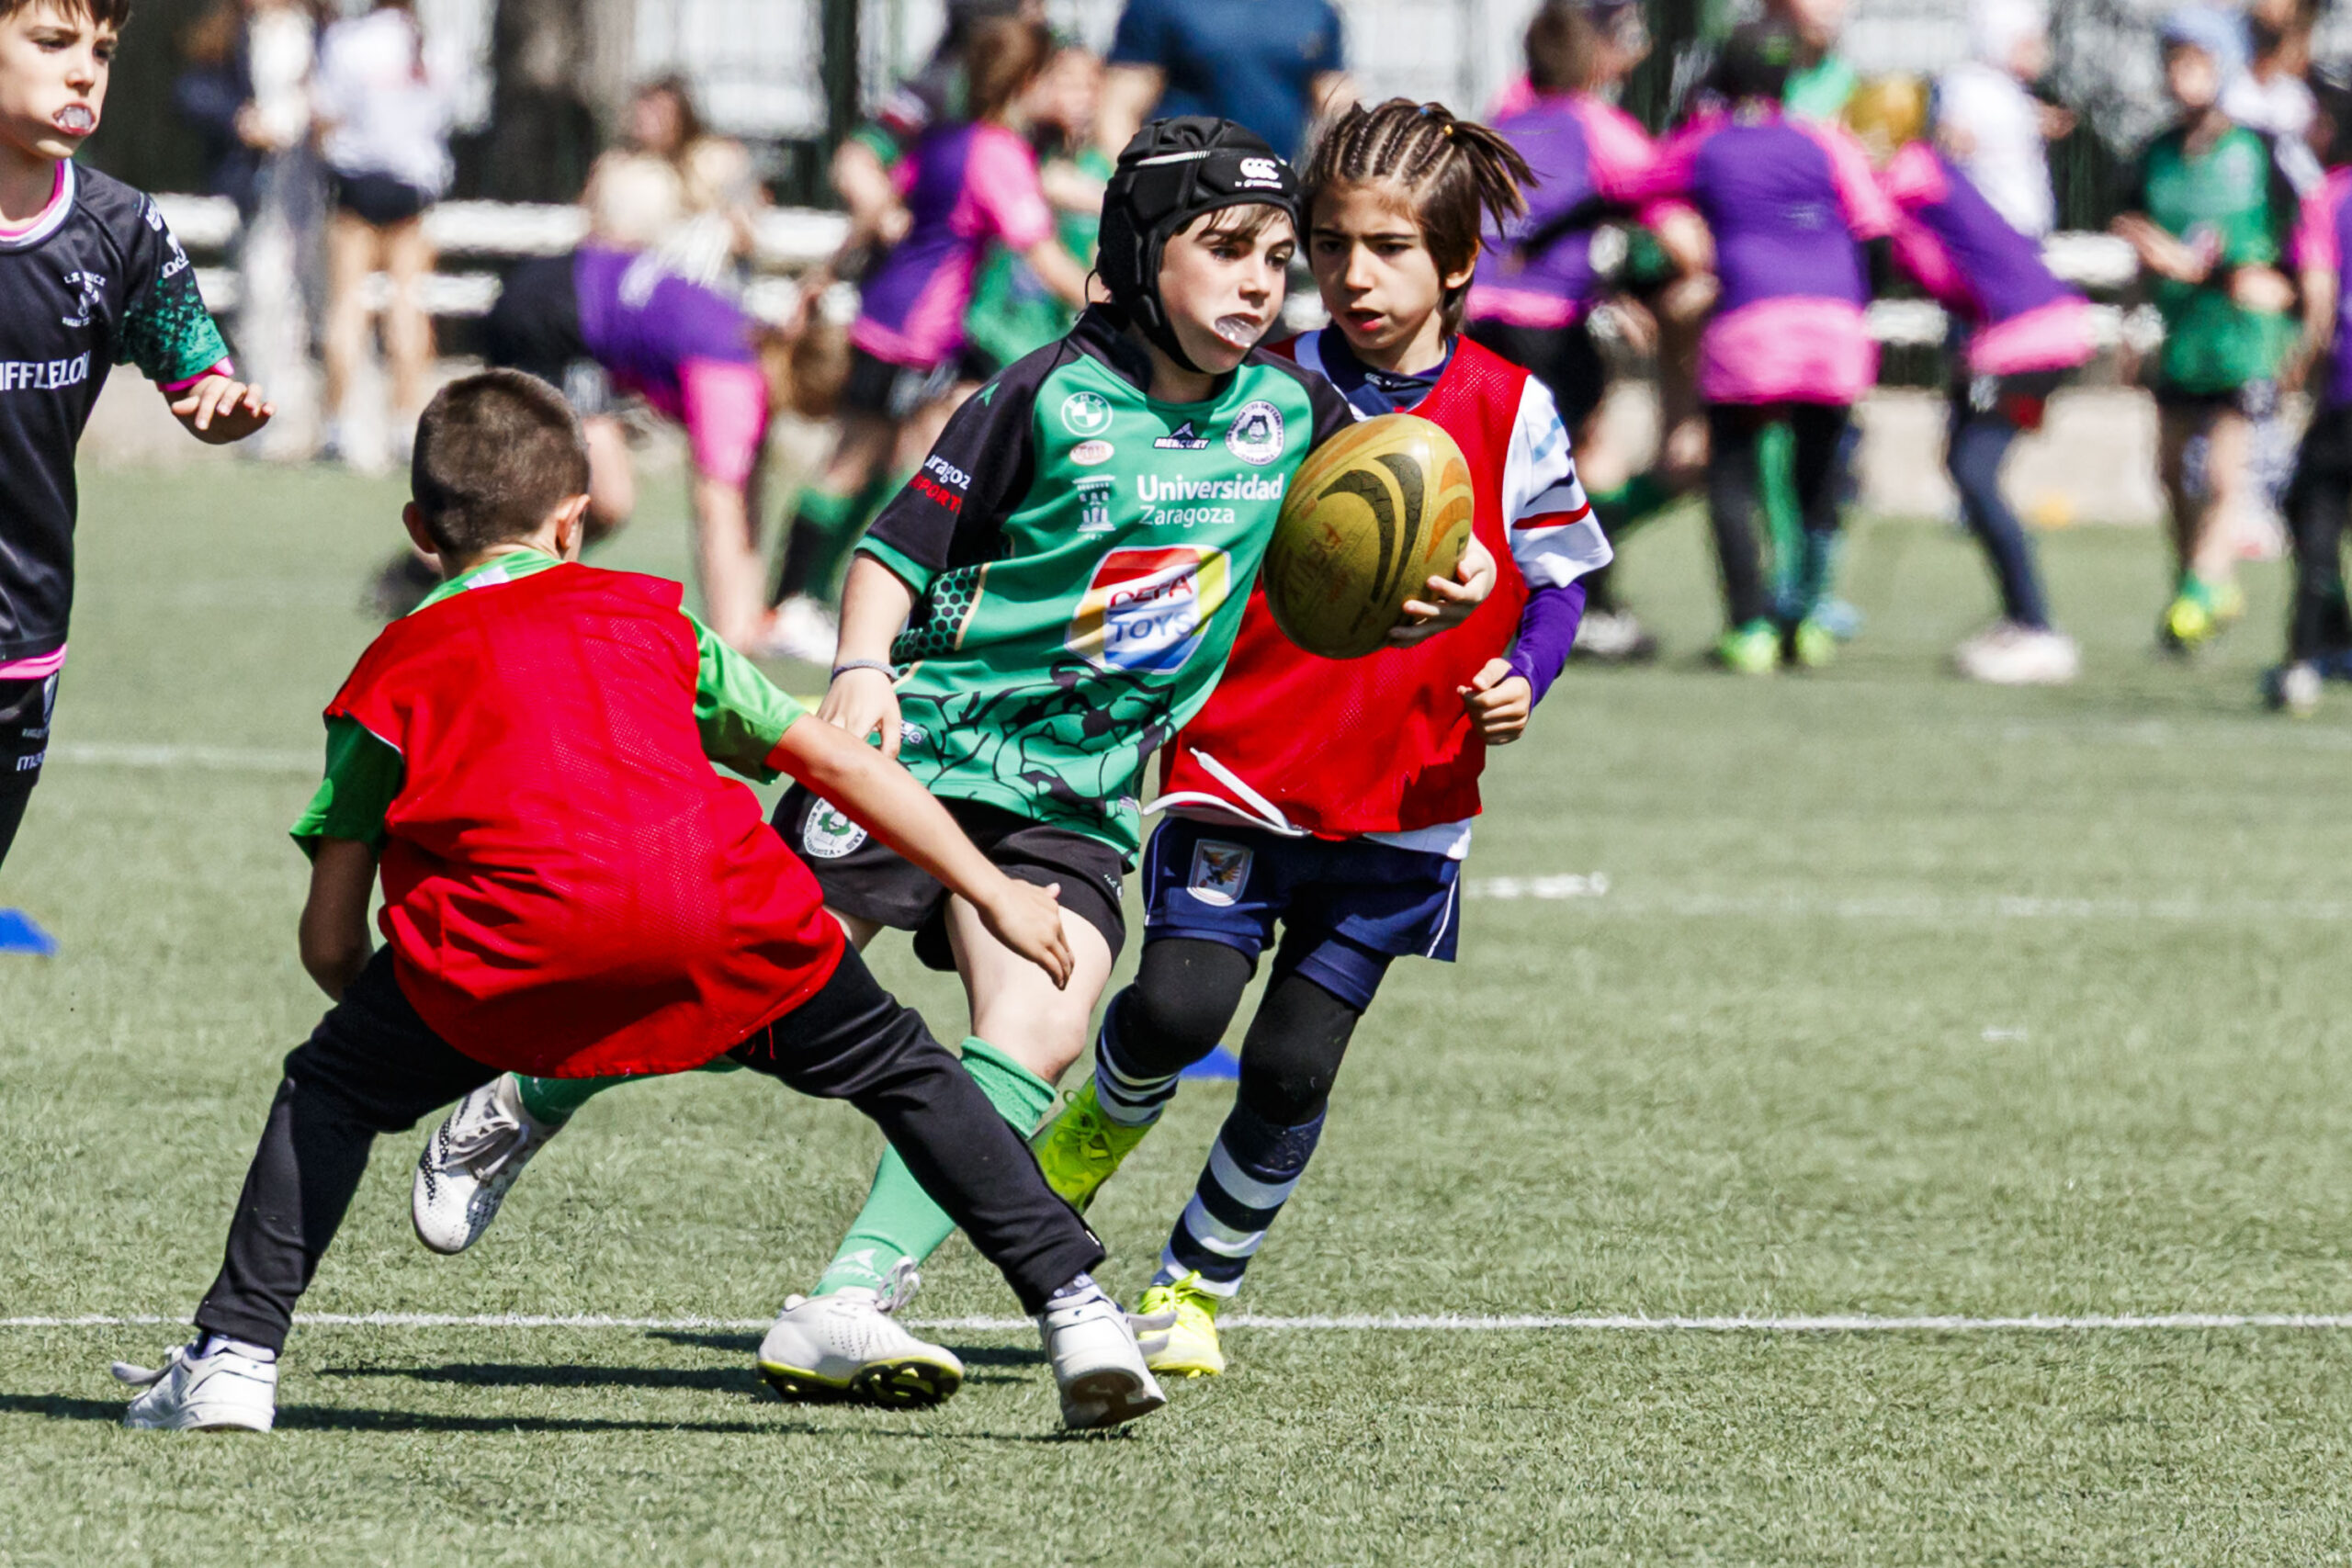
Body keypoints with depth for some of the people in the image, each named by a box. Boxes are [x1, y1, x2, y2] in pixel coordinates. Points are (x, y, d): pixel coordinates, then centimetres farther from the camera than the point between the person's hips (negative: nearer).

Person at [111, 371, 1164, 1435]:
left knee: (332, 1092, 19)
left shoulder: (392, 674, 28)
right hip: (719, 894, 2)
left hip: (525, 920, -2)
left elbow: (331, 945, 24)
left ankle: (233, 1358, 8)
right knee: (901, 1071, 21)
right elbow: (834, 761, 33)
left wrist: (435, 1037, 43)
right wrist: (992, 893, 42)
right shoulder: (648, 615, 33)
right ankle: (1076, 1310, 13)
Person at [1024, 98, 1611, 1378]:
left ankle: (1197, 1285, 19)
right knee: (1178, 1006, -17)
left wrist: (1520, 678, -11)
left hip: (1404, 804, 0)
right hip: (1242, 777, 0)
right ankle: (1101, 1124, 18)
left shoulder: (1511, 413, -2)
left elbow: (1558, 577, 7)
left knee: (1293, 1068, -2)